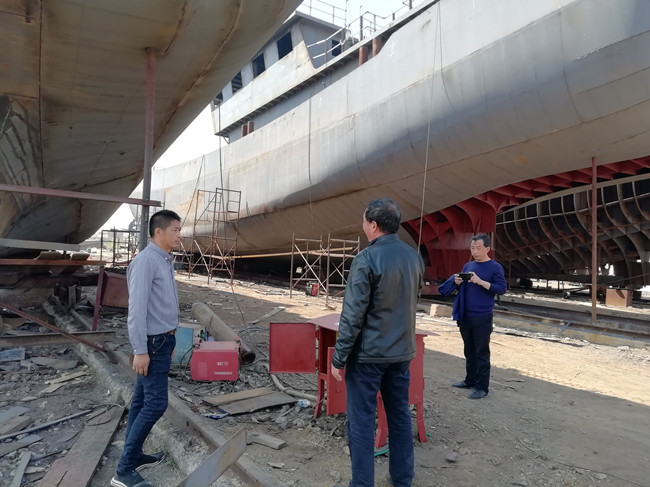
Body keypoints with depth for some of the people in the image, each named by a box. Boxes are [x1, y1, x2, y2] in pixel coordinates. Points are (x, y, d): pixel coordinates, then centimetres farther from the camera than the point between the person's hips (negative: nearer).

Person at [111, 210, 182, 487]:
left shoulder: (165, 261, 10)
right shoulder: (145, 260, -19)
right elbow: (137, 308, -22)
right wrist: (140, 350, -22)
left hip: (162, 340, 9)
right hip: (152, 343, -9)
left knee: (142, 400, 15)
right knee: (156, 403, -6)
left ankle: (133, 455, 27)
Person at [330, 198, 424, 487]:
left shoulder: (367, 259, -18)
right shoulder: (414, 257, 4)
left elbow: (352, 316, -18)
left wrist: (339, 358, -11)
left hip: (367, 354, -7)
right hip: (402, 352, 7)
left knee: (361, 421, 5)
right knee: (400, 416, 17)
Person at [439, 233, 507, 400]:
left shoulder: (495, 267, -6)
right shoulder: (468, 266, 12)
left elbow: (502, 288, -13)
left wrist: (480, 281, -24)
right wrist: (458, 282, -5)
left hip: (482, 318, -6)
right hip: (465, 316, 6)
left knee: (482, 353, -1)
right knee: (469, 351, 15)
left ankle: (482, 387, 7)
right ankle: (470, 380, 27)